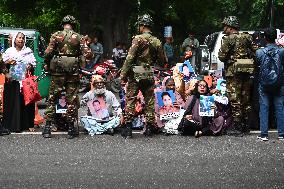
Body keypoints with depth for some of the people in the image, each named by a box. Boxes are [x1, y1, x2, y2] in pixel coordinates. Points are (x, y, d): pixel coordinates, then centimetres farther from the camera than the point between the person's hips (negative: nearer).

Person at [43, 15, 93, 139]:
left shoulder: (56, 35, 0)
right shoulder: (79, 37, 2)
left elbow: (48, 52, -6)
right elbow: (87, 54, -3)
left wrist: (47, 64, 10)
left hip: (58, 70, 0)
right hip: (73, 70, 0)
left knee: (52, 97, 6)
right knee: (72, 99, 6)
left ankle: (47, 127, 2)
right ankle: (71, 128, 7)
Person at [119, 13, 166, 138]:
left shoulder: (138, 39, -9)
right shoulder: (157, 42, 6)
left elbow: (130, 58, -13)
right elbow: (162, 61, 12)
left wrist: (123, 74, -8)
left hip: (135, 75, -4)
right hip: (150, 76, 4)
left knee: (130, 100, 1)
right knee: (149, 102, 10)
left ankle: (128, 127, -3)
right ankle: (149, 127, 11)